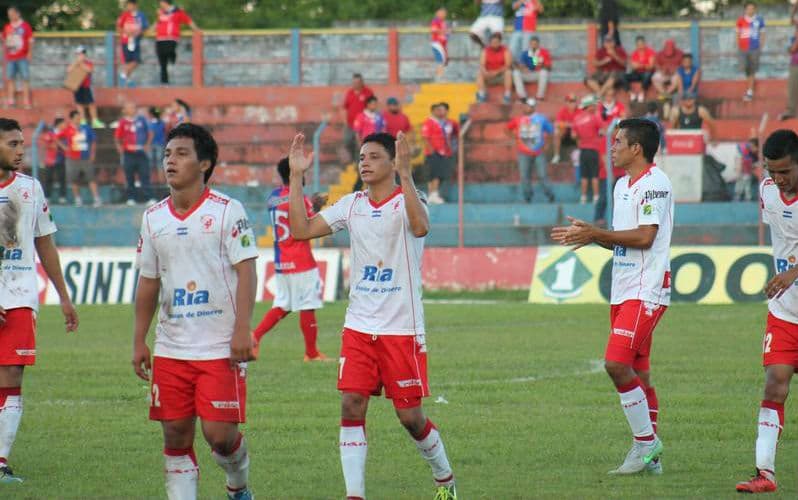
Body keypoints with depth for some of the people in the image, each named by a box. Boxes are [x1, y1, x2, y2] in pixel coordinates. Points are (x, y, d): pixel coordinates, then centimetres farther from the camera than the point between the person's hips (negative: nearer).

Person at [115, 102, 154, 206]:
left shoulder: (142, 120, 5)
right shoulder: (123, 122, 1)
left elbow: (149, 133, 14)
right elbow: (117, 138, 6)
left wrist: (147, 145, 2)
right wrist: (120, 148, -7)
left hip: (141, 153, 1)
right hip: (129, 153, -1)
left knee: (145, 176, -5)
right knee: (129, 178, 4)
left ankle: (149, 198, -7)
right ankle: (131, 198, 12)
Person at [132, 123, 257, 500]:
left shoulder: (227, 210, -4)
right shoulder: (154, 218, 10)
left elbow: (246, 271, -8)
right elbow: (148, 281, 16)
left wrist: (242, 330, -17)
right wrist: (139, 341, 12)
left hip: (221, 347, -5)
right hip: (170, 349, 5)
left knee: (219, 433, -6)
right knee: (175, 433, 2)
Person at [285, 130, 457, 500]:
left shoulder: (407, 201, -8)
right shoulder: (352, 205, 8)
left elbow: (420, 226, -32)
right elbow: (301, 230, 4)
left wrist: (404, 173, -39)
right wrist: (296, 177, -2)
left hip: (402, 329, -5)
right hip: (358, 326, 5)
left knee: (410, 416, 1)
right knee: (351, 406, -8)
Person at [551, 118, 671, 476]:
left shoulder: (655, 183, -12)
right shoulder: (622, 185, 18)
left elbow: (644, 237, -19)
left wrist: (595, 234, -14)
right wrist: (588, 235, 7)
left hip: (646, 291, -9)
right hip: (623, 291, 9)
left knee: (617, 363, -17)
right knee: (637, 372, 9)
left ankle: (646, 441, -8)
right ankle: (649, 455, 12)